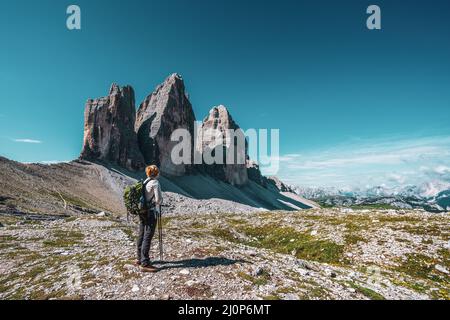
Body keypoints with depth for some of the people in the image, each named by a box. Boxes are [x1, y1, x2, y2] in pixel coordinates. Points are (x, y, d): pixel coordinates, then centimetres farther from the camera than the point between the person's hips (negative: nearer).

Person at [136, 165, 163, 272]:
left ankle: (140, 259, 32)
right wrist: (158, 203, 5)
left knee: (141, 235, 17)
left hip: (142, 212, 8)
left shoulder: (144, 182, 10)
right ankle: (145, 264, 0)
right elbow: (159, 199, -16)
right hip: (151, 212, -8)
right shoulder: (155, 183, -13)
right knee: (148, 237, -5)